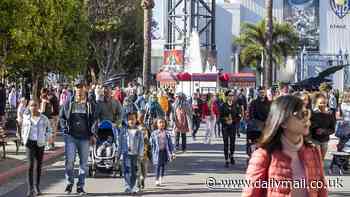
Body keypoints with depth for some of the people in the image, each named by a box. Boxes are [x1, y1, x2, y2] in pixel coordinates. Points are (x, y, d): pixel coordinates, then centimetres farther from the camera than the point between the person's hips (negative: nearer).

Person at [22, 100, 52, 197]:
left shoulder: (44, 118, -1)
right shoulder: (26, 118, 3)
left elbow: (49, 130, 13)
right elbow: (23, 129, 19)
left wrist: (44, 138, 1)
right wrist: (24, 139, 8)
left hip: (40, 144, 1)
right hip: (29, 143, -1)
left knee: (39, 165, 10)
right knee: (30, 165, -12)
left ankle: (37, 186, 26)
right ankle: (30, 189, -15)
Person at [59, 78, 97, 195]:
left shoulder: (90, 105, 5)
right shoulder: (69, 103, 6)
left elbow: (93, 120, 7)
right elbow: (61, 116, 12)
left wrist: (92, 134, 0)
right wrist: (65, 129, 0)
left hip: (84, 137, 1)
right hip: (71, 136, -1)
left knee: (84, 162, 4)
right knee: (69, 160, -7)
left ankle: (80, 186, 14)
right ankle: (69, 183, 11)